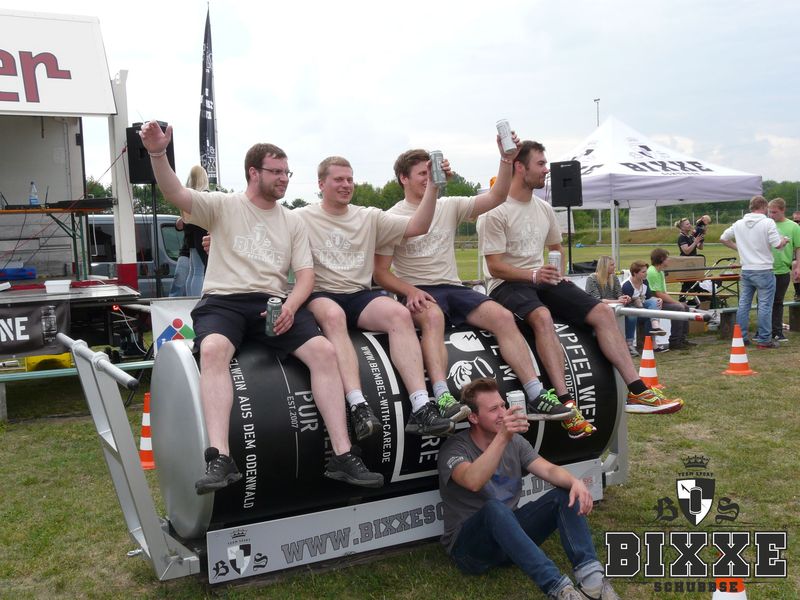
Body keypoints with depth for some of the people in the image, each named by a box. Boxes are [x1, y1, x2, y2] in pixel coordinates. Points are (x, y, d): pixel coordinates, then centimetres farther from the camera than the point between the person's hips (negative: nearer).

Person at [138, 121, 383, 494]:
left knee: (324, 351, -22)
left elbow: (305, 274, 10)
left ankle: (342, 456, -20)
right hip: (223, 301, -2)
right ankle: (220, 459, -38)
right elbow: (176, 195, -8)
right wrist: (158, 154, -27)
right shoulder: (224, 206, 8)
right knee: (213, 350, -36)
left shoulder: (293, 222, 18)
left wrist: (290, 306, -11)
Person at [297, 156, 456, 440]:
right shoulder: (302, 218, 9)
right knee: (333, 315, -38)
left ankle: (421, 409, -37)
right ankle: (359, 408, -47)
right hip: (320, 295, -2)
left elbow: (417, 227, 7)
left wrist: (432, 186, -2)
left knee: (400, 313, -28)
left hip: (361, 295, 3)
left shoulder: (369, 217, 17)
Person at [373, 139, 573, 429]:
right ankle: (443, 399, -51)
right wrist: (410, 291, -19)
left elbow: (495, 197, 3)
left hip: (453, 288, 4)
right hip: (418, 293, -4)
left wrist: (506, 159, -10)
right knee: (433, 316, -40)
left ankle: (536, 397, -19)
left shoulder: (449, 207, 12)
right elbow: (380, 272, -3)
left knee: (503, 316, -19)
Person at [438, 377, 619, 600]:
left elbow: (549, 470, -7)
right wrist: (502, 437, -44)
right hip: (468, 544, -6)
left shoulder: (515, 442, 6)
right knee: (495, 507, -38)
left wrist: (574, 481, -29)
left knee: (566, 493, -13)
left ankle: (590, 575, -30)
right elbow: (473, 482, -34)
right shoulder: (455, 448, -13)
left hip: (511, 534, 6)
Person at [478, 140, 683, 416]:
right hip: (508, 284, -7)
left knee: (602, 312, -10)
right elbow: (495, 267, -14)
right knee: (542, 316, -39)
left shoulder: (544, 209, 15)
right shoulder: (496, 211, -10)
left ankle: (637, 392, -10)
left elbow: (556, 247, 30)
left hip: (543, 280, 7)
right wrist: (532, 275, -29)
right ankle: (565, 402, -42)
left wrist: (558, 277, 11)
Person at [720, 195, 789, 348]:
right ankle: (764, 340, 4)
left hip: (745, 270, 5)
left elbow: (723, 238, 16)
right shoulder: (768, 222, -12)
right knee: (765, 306, 1)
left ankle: (741, 337, 16)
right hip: (763, 271, -5)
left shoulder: (739, 224, 5)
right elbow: (777, 245, -14)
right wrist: (784, 241, 6)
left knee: (743, 304, 11)